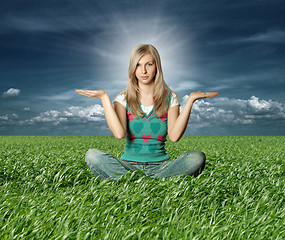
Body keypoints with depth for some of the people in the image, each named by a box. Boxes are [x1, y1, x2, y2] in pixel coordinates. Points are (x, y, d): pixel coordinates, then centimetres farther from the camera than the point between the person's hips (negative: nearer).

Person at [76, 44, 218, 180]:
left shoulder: (170, 98, 5)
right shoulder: (123, 99, 3)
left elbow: (174, 136, -12)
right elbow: (119, 133, -16)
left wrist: (190, 100, -13)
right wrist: (104, 97, -13)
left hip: (160, 165, 0)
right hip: (128, 165, 0)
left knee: (197, 157, -25)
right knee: (92, 155, -27)